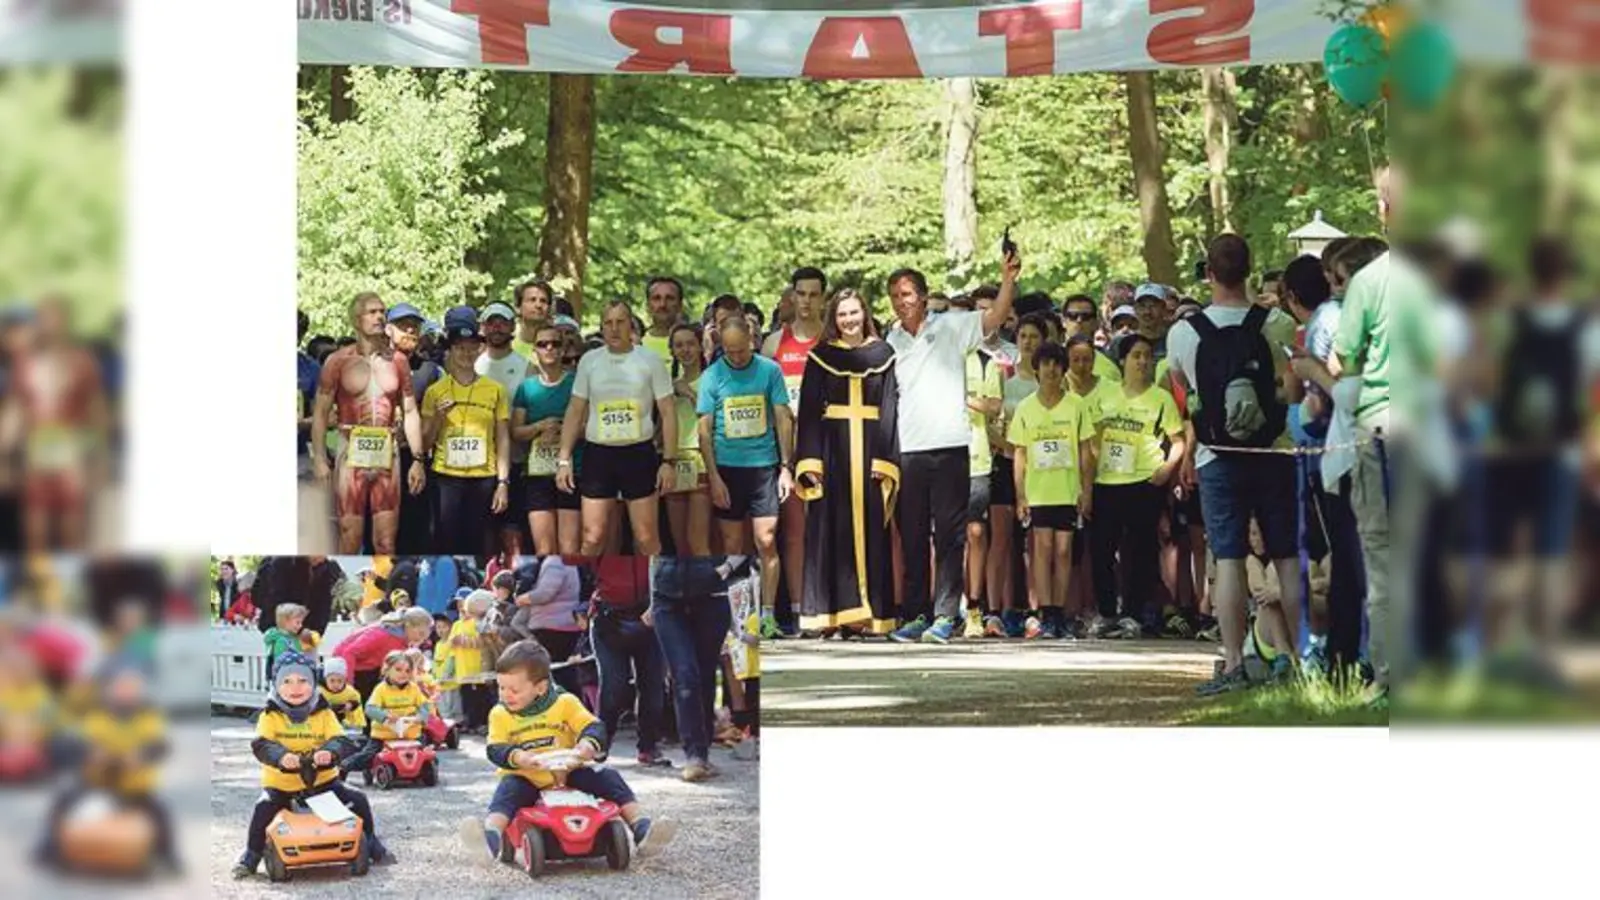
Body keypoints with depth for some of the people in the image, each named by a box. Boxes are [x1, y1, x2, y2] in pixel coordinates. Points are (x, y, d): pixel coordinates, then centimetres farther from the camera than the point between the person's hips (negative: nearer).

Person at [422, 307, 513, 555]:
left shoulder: (495, 390, 5)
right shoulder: (435, 391, 5)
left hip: (483, 479, 0)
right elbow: (425, 443, 8)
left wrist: (503, 482, -2)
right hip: (446, 479, 0)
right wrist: (438, 418, -9)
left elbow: (503, 441, 5)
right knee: (446, 545, -3)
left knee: (474, 546, 4)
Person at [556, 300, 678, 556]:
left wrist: (670, 461, -5)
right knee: (592, 539, -2)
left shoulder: (650, 361, 1)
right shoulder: (589, 361, 7)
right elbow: (575, 412, 9)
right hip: (598, 454, 1)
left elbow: (668, 413, 1)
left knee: (647, 538, 1)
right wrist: (564, 459, 2)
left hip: (639, 454, -1)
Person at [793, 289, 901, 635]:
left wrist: (886, 459, -4)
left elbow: (889, 410, 5)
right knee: (830, 528, -2)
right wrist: (809, 461, -8)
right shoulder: (820, 357, 6)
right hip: (831, 447, -1)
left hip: (869, 449, 1)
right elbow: (809, 410, 2)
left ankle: (871, 611, 4)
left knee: (870, 529, 1)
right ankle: (831, 611, -1)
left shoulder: (882, 355, 9)